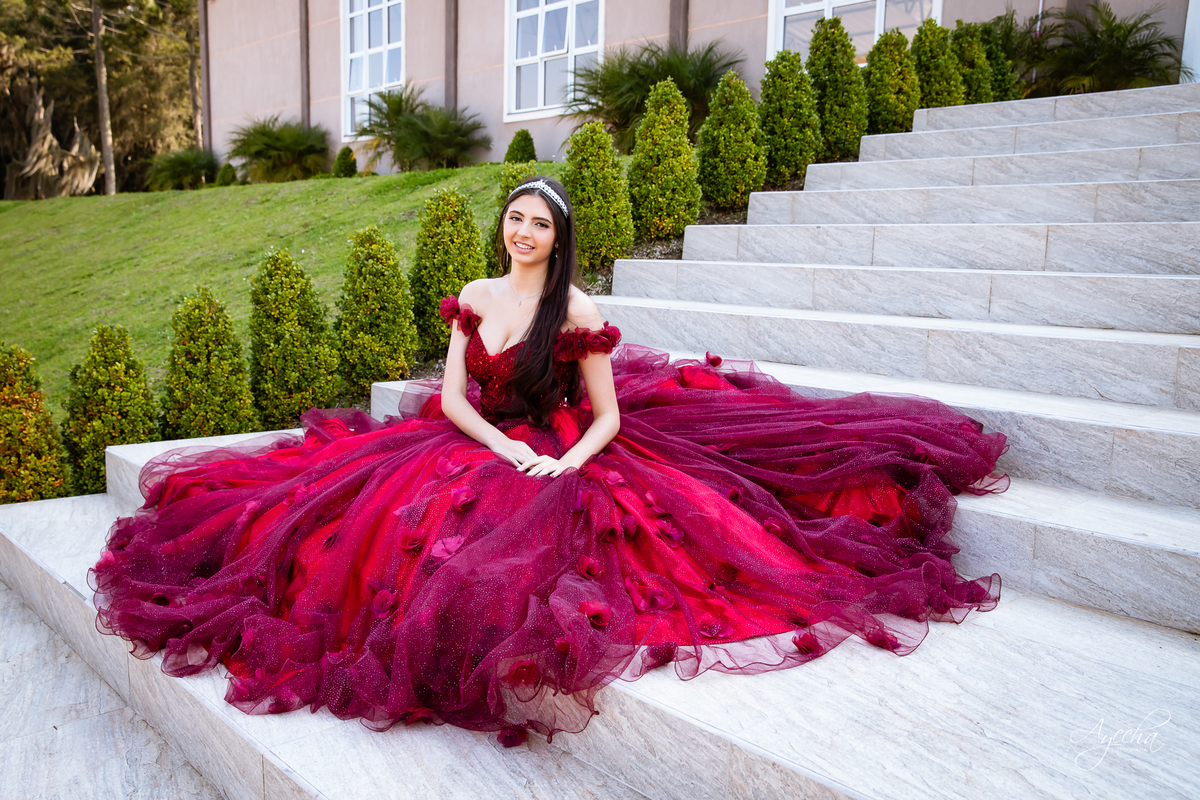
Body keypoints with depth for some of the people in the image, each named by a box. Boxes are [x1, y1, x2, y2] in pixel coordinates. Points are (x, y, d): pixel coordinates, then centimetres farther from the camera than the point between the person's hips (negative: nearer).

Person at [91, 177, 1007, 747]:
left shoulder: (580, 314, -5)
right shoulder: (475, 297, 7)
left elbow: (609, 417, -4)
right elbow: (452, 397, 1)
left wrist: (563, 464, -22)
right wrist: (508, 452, -14)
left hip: (558, 466, -4)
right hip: (473, 450, 4)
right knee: (392, 506, -18)